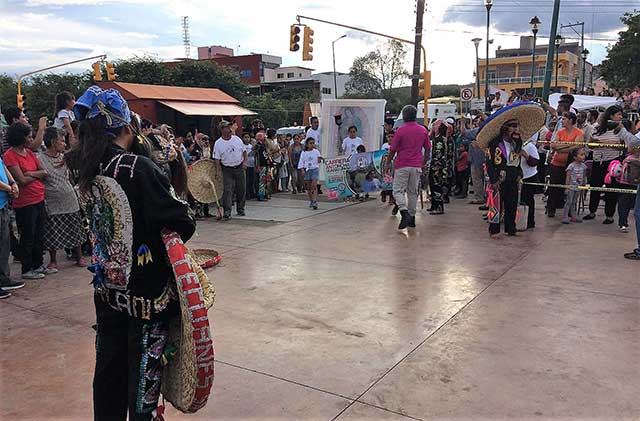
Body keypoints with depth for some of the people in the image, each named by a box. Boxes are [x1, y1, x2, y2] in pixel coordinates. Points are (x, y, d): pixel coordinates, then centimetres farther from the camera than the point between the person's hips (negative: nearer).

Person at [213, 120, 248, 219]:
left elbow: (244, 151, 11)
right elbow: (216, 158, -7)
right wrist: (218, 171, -16)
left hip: (240, 168, 3)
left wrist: (245, 161, -3)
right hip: (227, 169, -3)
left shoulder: (237, 139, 3)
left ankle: (240, 209, 25)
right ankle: (227, 212, -11)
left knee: (241, 189, 10)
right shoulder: (218, 143, -6)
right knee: (228, 190, -11)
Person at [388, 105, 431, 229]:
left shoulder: (400, 130, -9)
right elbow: (427, 149, 11)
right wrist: (424, 163, 22)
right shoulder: (423, 130, 5)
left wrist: (389, 162, 10)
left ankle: (404, 213, -20)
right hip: (417, 166, 4)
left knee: (398, 191, 1)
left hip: (402, 165, -4)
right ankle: (412, 217, 17)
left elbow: (393, 149, -5)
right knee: (413, 192, 13)